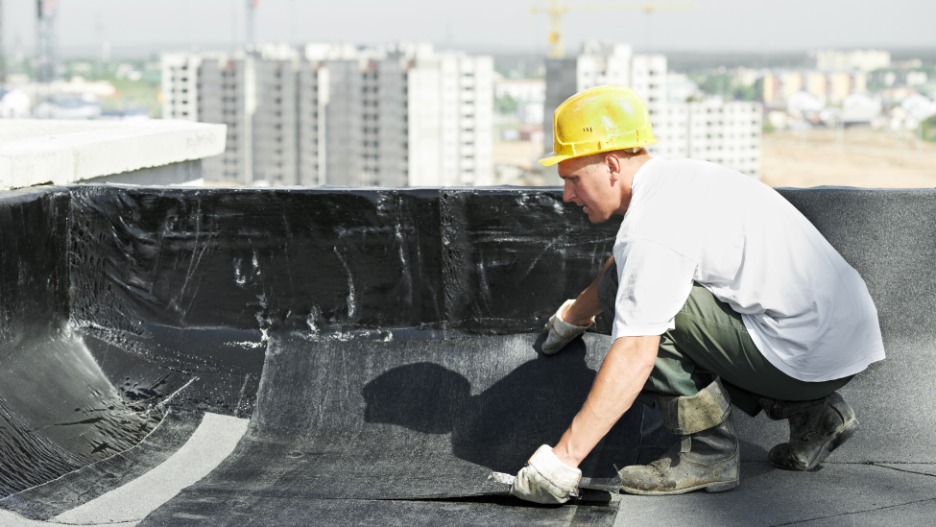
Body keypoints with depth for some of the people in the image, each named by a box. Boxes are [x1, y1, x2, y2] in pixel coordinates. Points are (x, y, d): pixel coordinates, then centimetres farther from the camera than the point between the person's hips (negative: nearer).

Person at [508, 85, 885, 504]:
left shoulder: (653, 225, -18)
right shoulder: (675, 179, 12)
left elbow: (634, 357, -25)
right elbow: (624, 262, 34)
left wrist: (564, 457, -23)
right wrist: (573, 315, 52)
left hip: (813, 354, -10)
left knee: (622, 288, -12)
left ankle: (708, 452, -6)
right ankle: (810, 411, 17)